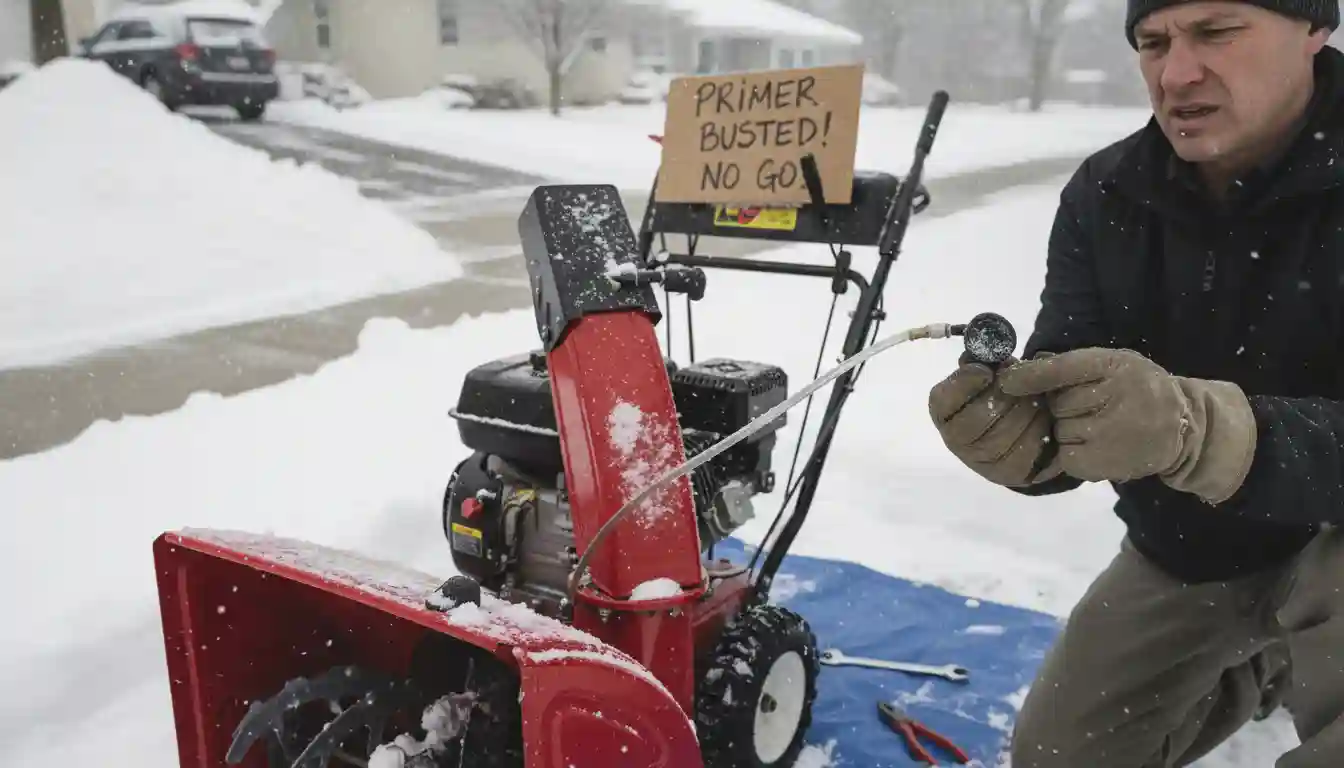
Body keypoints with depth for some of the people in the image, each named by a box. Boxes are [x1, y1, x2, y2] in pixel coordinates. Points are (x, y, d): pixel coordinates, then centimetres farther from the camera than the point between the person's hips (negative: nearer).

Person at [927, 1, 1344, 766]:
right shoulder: (1104, 195, -10)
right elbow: (1068, 391, -19)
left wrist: (1193, 429, -52)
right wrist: (1021, 433, -41)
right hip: (1184, 549, 5)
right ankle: (1262, 663, 40)